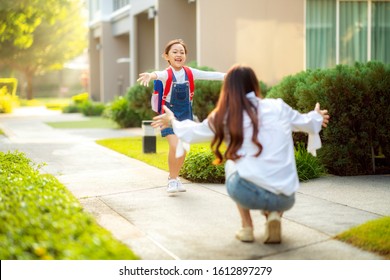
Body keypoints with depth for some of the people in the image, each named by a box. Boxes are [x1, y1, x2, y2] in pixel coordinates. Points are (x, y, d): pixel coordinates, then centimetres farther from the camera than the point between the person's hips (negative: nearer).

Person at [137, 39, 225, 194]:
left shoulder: (189, 72, -5)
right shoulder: (167, 74, -18)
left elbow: (209, 75, -3)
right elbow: (159, 75, -41)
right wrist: (150, 75, -64)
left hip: (185, 113, 4)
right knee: (174, 146, -18)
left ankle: (174, 177, 28)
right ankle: (172, 180, 2)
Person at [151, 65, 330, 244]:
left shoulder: (224, 117, 7)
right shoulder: (278, 108, 10)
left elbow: (192, 133, 26)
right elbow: (305, 122, 31)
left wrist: (172, 121, 47)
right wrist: (316, 117, 55)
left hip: (248, 194, -2)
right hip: (285, 199, 2)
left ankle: (247, 227, 21)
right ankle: (273, 215, 8)